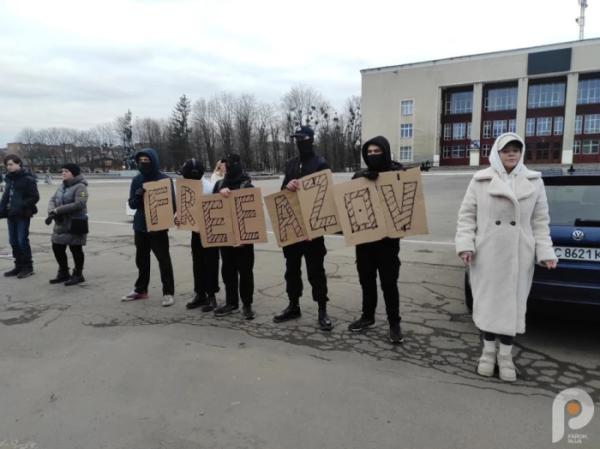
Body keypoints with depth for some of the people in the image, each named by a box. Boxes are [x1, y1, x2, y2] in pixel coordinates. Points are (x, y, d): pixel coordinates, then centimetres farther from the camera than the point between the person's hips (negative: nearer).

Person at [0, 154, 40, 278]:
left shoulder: (28, 178, -10)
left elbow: (35, 197, -13)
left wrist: (20, 206, -20)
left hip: (23, 215, -7)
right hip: (11, 215, 7)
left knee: (22, 241, -4)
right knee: (13, 241, 11)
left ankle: (28, 267, 8)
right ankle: (19, 266, 21)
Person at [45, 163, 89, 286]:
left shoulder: (80, 187, -13)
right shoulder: (62, 186, 12)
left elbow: (79, 204, -25)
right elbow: (52, 199, 9)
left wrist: (57, 210, -22)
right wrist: (52, 212, -13)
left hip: (75, 224, -8)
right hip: (61, 223, 8)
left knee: (76, 249, 2)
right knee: (57, 248, 14)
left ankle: (78, 275, 17)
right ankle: (63, 273, 30)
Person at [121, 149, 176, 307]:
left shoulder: (164, 179, -6)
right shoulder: (136, 180, 6)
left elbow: (172, 202, -5)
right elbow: (132, 204, 4)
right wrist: (137, 196, -18)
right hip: (140, 226, 5)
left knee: (163, 260, -1)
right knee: (141, 259, 15)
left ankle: (168, 292, 5)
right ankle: (140, 290, 28)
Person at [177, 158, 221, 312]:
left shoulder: (208, 188, -21)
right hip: (196, 230, 8)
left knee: (210, 264, 1)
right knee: (197, 264, 13)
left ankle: (211, 296, 10)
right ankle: (200, 294, 24)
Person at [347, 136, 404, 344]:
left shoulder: (397, 172, -2)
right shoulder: (360, 175, 9)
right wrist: (362, 178, -16)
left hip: (387, 239, -4)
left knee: (389, 282, 2)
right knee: (366, 280, 15)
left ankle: (394, 324, 16)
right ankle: (367, 317, 32)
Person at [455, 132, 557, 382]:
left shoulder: (534, 182, 6)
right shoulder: (480, 180, 0)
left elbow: (540, 221, 7)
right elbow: (467, 215, 0)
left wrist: (545, 252, 0)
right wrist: (465, 244, -9)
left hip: (518, 257, 1)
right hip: (486, 254, -1)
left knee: (512, 303, 6)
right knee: (487, 301, 6)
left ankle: (505, 355, 21)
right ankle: (488, 351, 23)